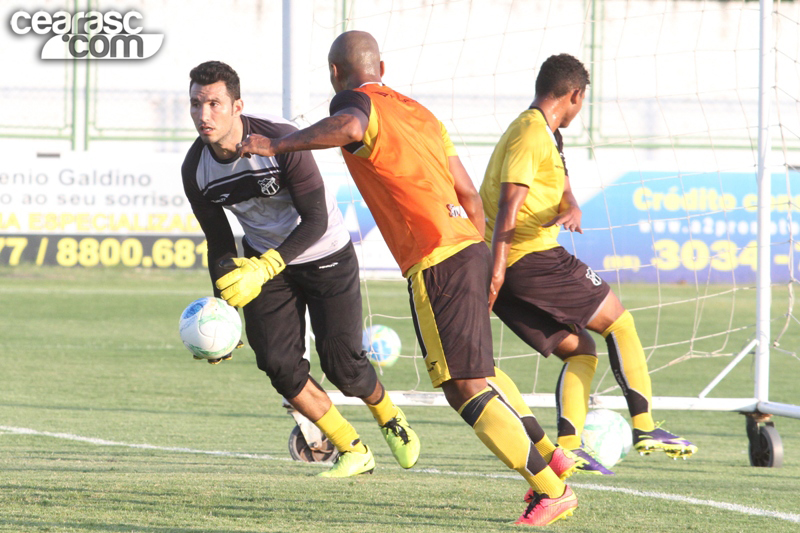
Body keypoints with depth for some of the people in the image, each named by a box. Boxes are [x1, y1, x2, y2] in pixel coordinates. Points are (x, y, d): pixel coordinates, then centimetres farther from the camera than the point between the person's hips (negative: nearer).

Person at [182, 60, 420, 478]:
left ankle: (389, 418, 31)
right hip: (264, 260, 4)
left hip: (325, 255, -4)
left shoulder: (281, 142, -29)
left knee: (341, 365, -4)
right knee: (278, 364, -11)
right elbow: (219, 244, 1)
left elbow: (316, 221, -26)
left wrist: (264, 269, -37)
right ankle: (352, 451, 7)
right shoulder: (195, 170, -13)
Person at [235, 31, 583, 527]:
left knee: (466, 388, -6)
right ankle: (550, 455, 35)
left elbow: (350, 126, -29)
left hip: (436, 263, -9)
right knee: (477, 368, 30)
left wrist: (278, 144, -18)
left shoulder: (357, 103, -2)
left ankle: (552, 491, -6)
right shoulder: (417, 111, 21)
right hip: (468, 245, 9)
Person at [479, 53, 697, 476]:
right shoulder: (531, 136, -11)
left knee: (579, 352, 12)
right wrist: (497, 266, -25)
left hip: (508, 269, 10)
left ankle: (568, 444, -2)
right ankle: (644, 427, -2)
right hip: (534, 259, -10)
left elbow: (563, 194, 13)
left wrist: (571, 212, -11)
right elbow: (508, 204, -19)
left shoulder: (545, 136, 22)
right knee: (618, 323, 2)